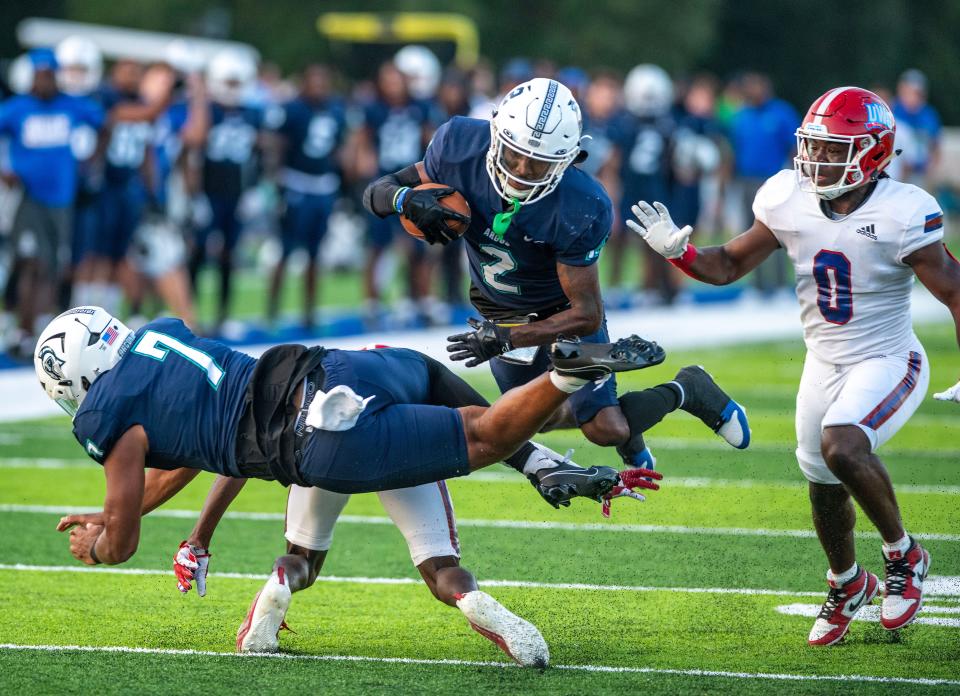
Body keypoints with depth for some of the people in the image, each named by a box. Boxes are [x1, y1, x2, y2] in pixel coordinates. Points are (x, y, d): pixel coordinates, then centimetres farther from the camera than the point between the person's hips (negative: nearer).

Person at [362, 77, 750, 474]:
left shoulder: (579, 210, -38)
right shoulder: (460, 146, -30)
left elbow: (587, 315, -30)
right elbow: (377, 193, -17)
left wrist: (505, 339, -37)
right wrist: (408, 199, -41)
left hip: (562, 309, -4)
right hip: (498, 308, 4)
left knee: (605, 430, -8)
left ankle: (685, 391, 20)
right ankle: (620, 413, 45)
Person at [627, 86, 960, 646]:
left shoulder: (901, 215, -22)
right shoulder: (790, 203, -7)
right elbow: (728, 266, 4)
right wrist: (676, 249, -15)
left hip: (888, 362, -5)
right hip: (824, 364, 6)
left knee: (841, 446, -31)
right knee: (825, 490, 13)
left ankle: (903, 555, -6)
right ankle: (847, 585, 44)